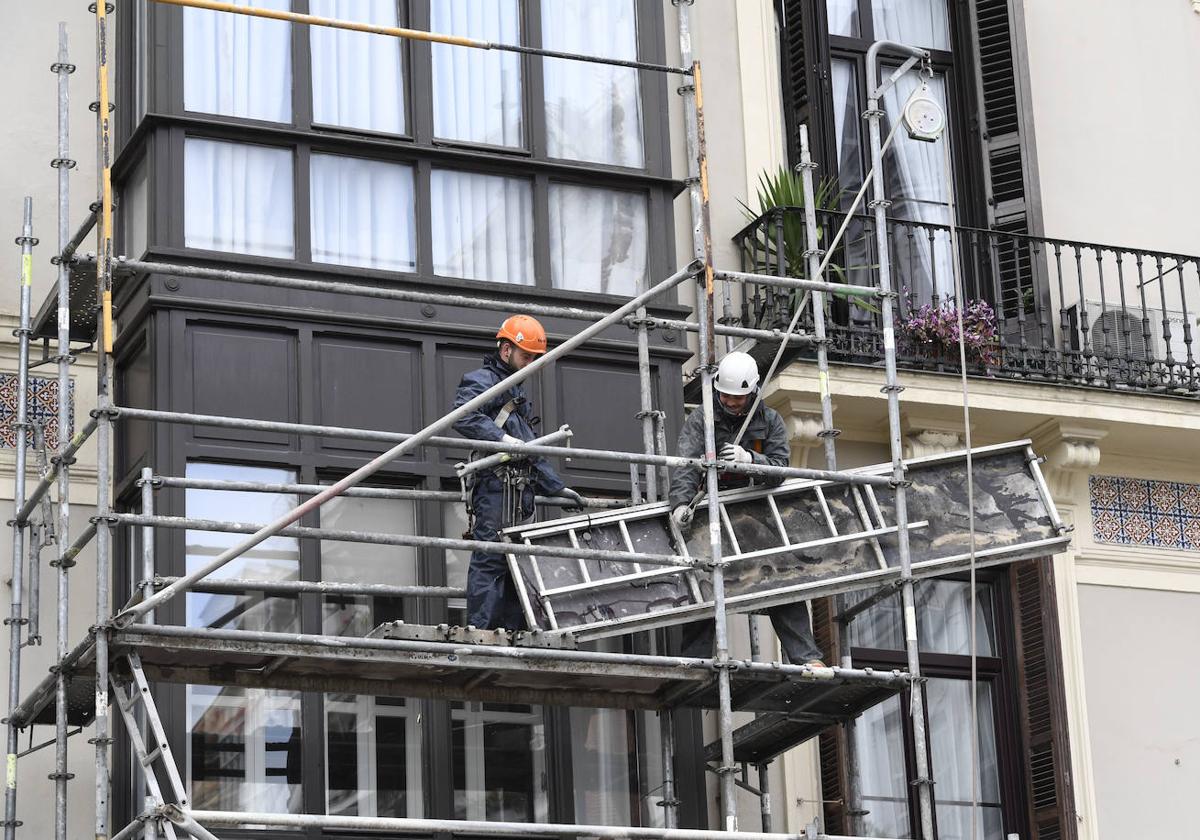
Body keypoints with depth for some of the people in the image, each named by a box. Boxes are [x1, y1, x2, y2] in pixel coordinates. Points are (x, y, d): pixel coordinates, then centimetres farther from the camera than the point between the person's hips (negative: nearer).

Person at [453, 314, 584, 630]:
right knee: (490, 557, -14)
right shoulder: (482, 380, 1)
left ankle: (514, 632, 7)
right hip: (496, 484, -10)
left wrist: (556, 487, 25)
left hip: (521, 491, 10)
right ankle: (480, 631, -18)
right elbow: (463, 416, -20)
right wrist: (500, 437, -26)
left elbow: (532, 450, 33)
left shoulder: (518, 393, 31)